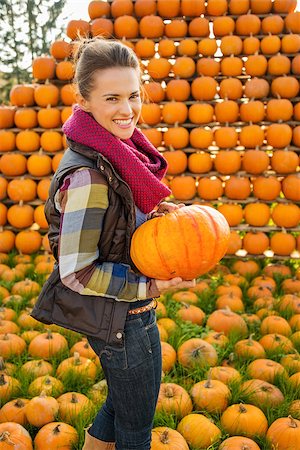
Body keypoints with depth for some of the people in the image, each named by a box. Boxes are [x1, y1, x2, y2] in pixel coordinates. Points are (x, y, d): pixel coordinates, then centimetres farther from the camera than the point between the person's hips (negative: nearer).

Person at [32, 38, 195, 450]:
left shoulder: (119, 153, 0)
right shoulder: (87, 174, -28)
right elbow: (77, 272, -25)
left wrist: (154, 215, -4)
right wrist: (151, 286, -20)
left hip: (129, 310, 9)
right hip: (120, 318, -9)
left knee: (124, 400, 31)